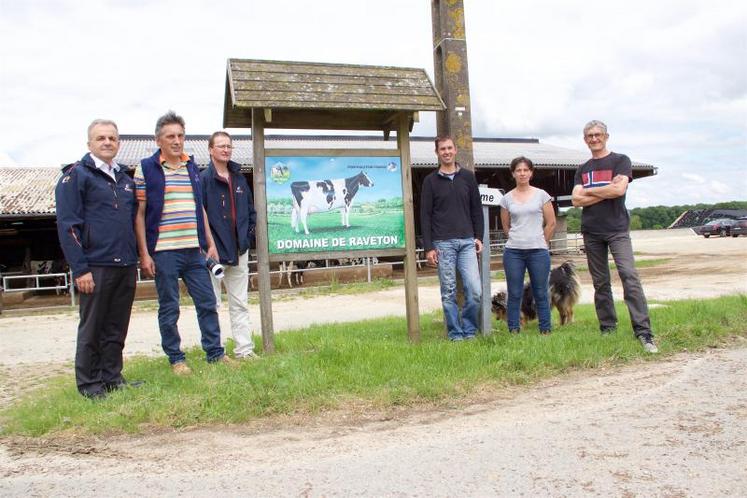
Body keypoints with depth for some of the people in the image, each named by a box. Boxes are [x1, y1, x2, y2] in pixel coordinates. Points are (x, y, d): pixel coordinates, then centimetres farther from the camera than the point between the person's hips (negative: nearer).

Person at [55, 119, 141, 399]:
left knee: (117, 328, 12)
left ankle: (113, 378, 24)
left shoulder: (124, 179, 17)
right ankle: (89, 384, 16)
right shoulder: (76, 175, -3)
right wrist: (80, 269, -15)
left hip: (126, 267, 6)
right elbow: (67, 225, -10)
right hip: (95, 267, -6)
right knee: (92, 328, 4)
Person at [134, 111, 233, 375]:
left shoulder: (192, 167, 13)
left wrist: (210, 243, 14)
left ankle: (215, 352, 21)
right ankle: (176, 358, 18)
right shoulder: (146, 168, -2)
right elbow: (139, 214, -4)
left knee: (207, 303, 9)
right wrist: (144, 254, -9)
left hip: (194, 250, 5)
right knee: (169, 309, 5)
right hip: (163, 252, -5)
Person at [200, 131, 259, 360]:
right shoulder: (204, 179, -7)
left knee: (240, 304, 11)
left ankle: (244, 349, 18)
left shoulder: (239, 178, 11)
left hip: (239, 252, 6)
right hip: (213, 252, -5)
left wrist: (248, 236, 8)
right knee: (211, 304, 3)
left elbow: (250, 210, 18)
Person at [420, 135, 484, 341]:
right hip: (443, 244, -1)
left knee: (475, 290, -5)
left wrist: (479, 237, 5)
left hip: (467, 242, 2)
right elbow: (425, 216, 1)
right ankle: (455, 333, 14)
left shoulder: (468, 177, 10)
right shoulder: (430, 181, 4)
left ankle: (469, 330, 12)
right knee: (449, 292, 3)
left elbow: (477, 209, 13)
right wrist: (428, 247, -4)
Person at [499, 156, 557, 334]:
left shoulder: (541, 195, 3)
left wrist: (540, 242, 9)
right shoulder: (507, 198, 5)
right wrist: (518, 239, 11)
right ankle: (513, 331, 10)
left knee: (541, 293, 5)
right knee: (514, 294, 3)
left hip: (538, 251, -1)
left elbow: (551, 223, 6)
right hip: (513, 252, 1)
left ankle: (546, 330, 14)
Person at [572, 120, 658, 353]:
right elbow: (576, 200, 2)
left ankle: (643, 331, -17)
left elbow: (619, 189, -13)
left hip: (617, 229, -4)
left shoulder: (620, 160, 5)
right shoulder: (582, 169, 16)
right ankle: (608, 329, 13)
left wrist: (589, 191, -2)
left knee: (630, 277, -16)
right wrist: (606, 192, -7)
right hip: (591, 232, 4)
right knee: (600, 283, 6)